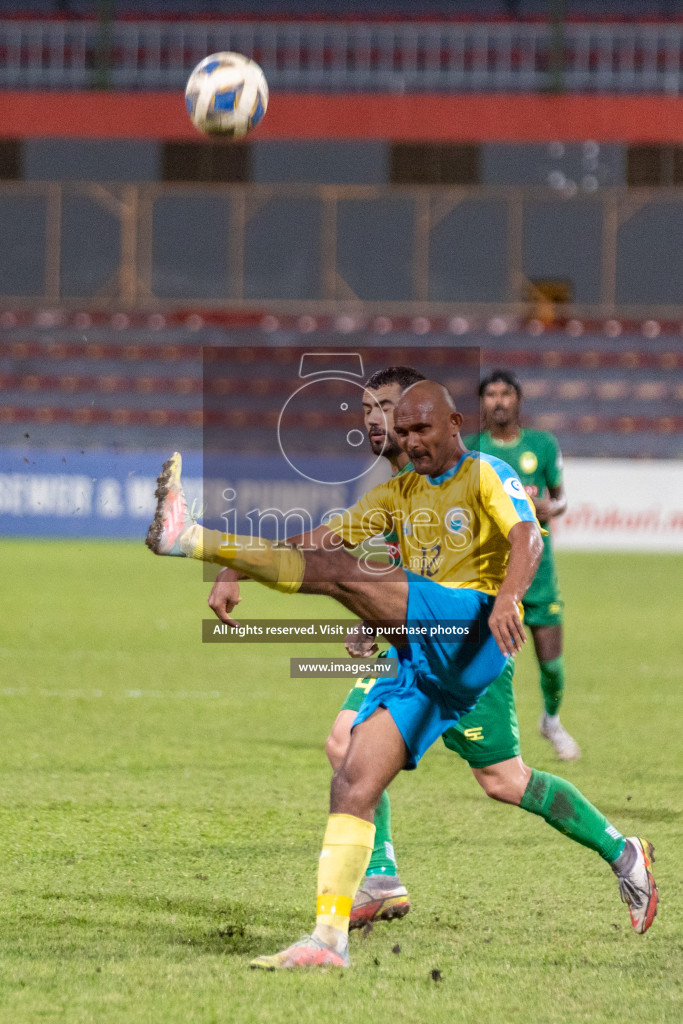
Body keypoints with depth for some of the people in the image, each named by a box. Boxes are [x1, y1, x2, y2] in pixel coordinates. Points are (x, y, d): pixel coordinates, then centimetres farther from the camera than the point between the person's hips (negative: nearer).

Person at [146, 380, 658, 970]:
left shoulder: (487, 475, 5)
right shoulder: (402, 491, 25)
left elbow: (528, 538, -13)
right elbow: (328, 536, 16)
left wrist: (508, 598, -35)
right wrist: (239, 567, 1)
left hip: (471, 624, -7)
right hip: (421, 661, 7)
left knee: (340, 573, -24)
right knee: (353, 785, -7)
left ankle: (189, 538, -32)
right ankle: (330, 938, -11)